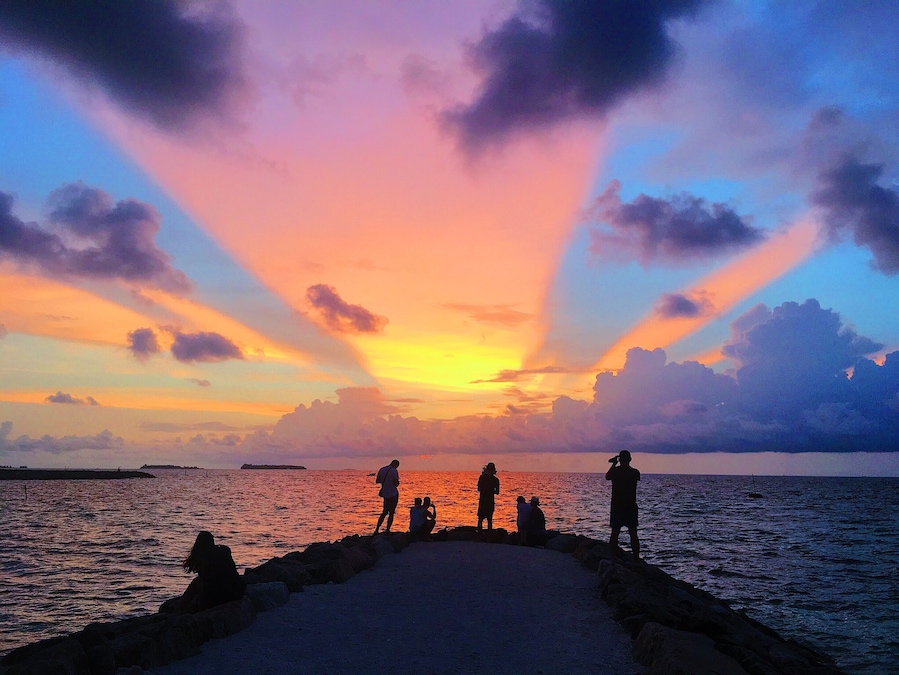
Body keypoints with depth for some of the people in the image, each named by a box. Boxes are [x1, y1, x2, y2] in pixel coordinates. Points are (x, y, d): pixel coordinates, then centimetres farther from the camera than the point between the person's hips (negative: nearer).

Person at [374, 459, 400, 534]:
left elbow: (377, 481, 15)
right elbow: (396, 483, -19)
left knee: (384, 512, 16)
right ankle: (387, 530, 4)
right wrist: (398, 481, 2)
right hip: (393, 494, -6)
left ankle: (376, 529, 10)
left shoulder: (381, 469, 7)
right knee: (391, 513, 4)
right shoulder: (394, 471, -14)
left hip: (385, 494, 6)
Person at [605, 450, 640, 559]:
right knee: (633, 534, 5)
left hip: (617, 507, -1)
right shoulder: (635, 472, -4)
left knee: (614, 533, 5)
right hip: (631, 507, 1)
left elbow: (607, 477, 14)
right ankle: (636, 558, 5)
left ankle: (612, 558, 5)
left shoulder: (615, 471, -8)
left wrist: (614, 464, 21)